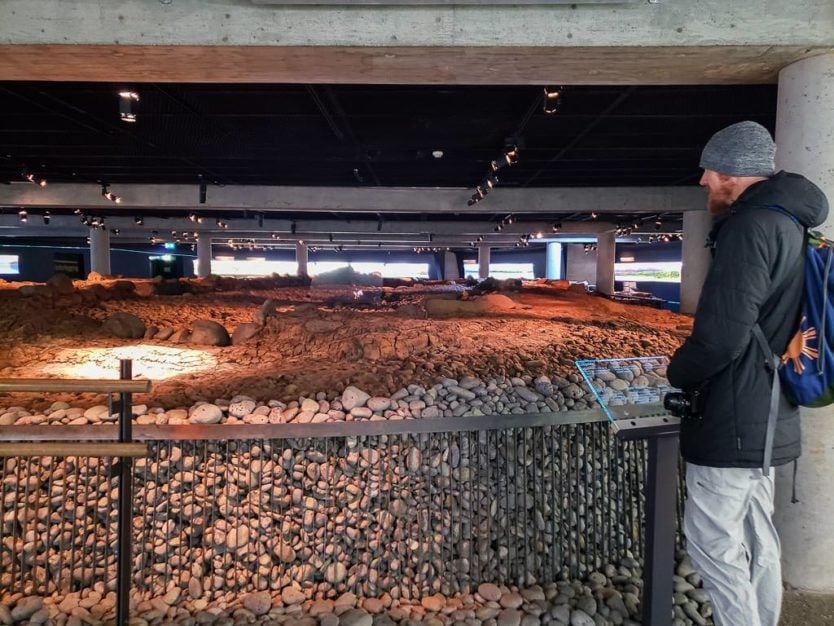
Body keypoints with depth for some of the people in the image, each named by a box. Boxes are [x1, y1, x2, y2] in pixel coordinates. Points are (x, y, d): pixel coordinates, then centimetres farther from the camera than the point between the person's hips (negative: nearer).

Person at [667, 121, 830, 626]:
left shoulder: (751, 226, -19)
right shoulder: (791, 225, 13)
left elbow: (721, 335, -25)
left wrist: (678, 372, -6)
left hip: (733, 419, -10)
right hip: (767, 415, 10)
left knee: (712, 539, 2)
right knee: (758, 538, 18)